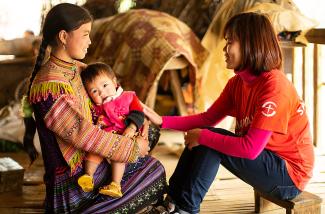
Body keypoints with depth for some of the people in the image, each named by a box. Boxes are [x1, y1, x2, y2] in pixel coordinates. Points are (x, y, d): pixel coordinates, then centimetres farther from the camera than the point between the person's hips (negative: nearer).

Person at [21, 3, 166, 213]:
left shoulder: (75, 68, 2)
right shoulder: (47, 86, -26)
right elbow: (82, 133, -27)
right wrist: (134, 148, -17)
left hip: (89, 162, 9)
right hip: (72, 179, -9)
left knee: (154, 167, 13)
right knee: (154, 172, -5)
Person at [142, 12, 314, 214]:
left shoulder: (274, 86, -25)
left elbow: (250, 148, -29)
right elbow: (208, 118, 4)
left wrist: (203, 136, -20)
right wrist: (162, 120, -4)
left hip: (289, 174, -8)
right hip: (268, 161, 8)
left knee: (207, 140, -18)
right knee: (203, 138, -2)